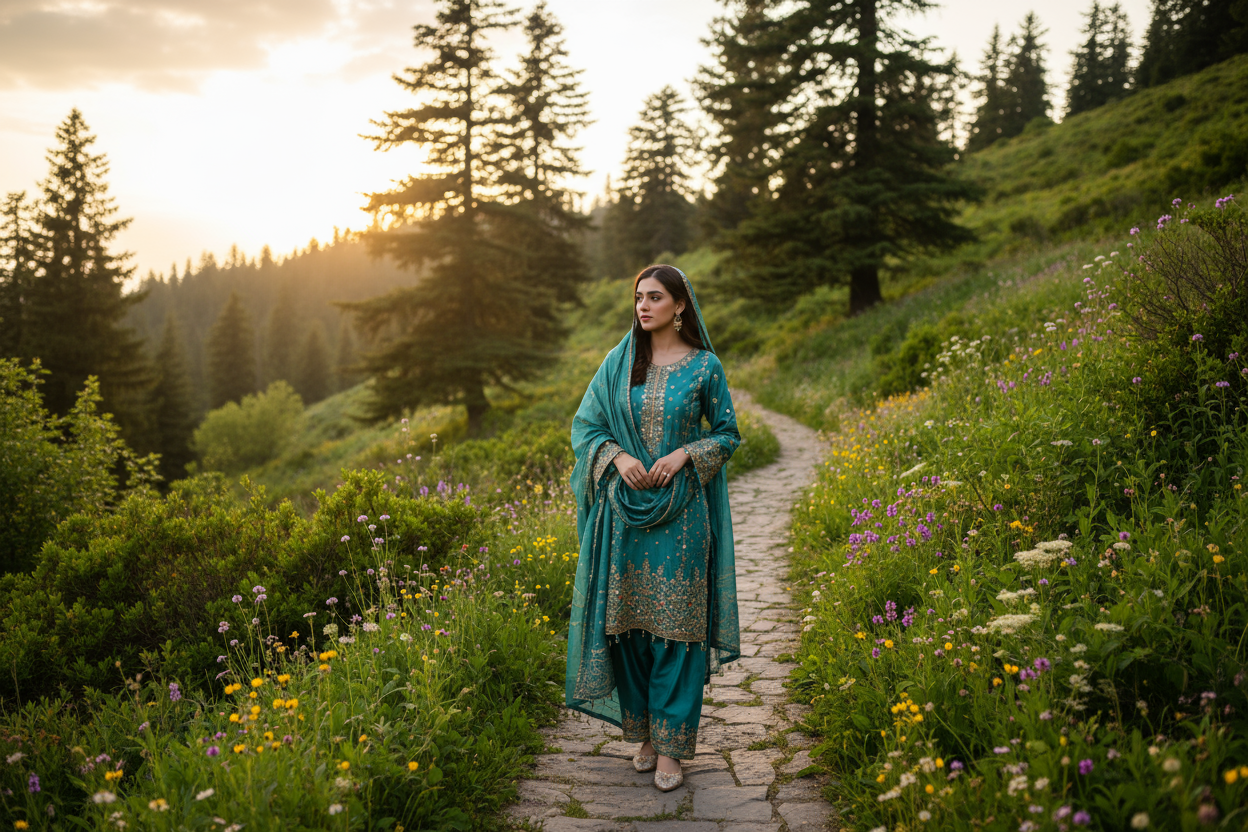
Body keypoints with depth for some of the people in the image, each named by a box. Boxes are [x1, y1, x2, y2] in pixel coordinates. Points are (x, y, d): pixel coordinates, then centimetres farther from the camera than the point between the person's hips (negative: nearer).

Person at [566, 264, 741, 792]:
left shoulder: (704, 366, 0)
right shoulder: (618, 362, 6)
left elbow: (728, 433, 5)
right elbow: (585, 426, 8)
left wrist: (684, 454, -12)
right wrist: (618, 457, -10)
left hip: (681, 513, -2)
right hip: (625, 510, 3)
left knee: (675, 625, -2)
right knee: (629, 621, 6)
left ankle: (671, 746, 6)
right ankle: (643, 733, 22)